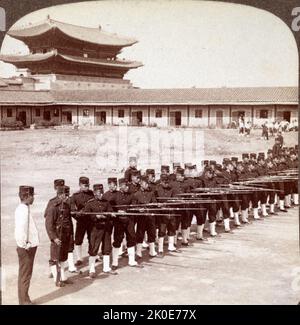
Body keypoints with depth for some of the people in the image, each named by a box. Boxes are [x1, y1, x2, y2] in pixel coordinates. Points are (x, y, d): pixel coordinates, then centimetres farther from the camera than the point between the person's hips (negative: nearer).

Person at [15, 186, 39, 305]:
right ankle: (24, 301, 9)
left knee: (25, 275, 17)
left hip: (28, 247, 10)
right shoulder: (23, 209, -19)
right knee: (25, 275, 0)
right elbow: (21, 229, -28)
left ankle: (24, 300, 27)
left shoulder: (22, 208, 11)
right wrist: (25, 245, -19)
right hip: (26, 248, -10)